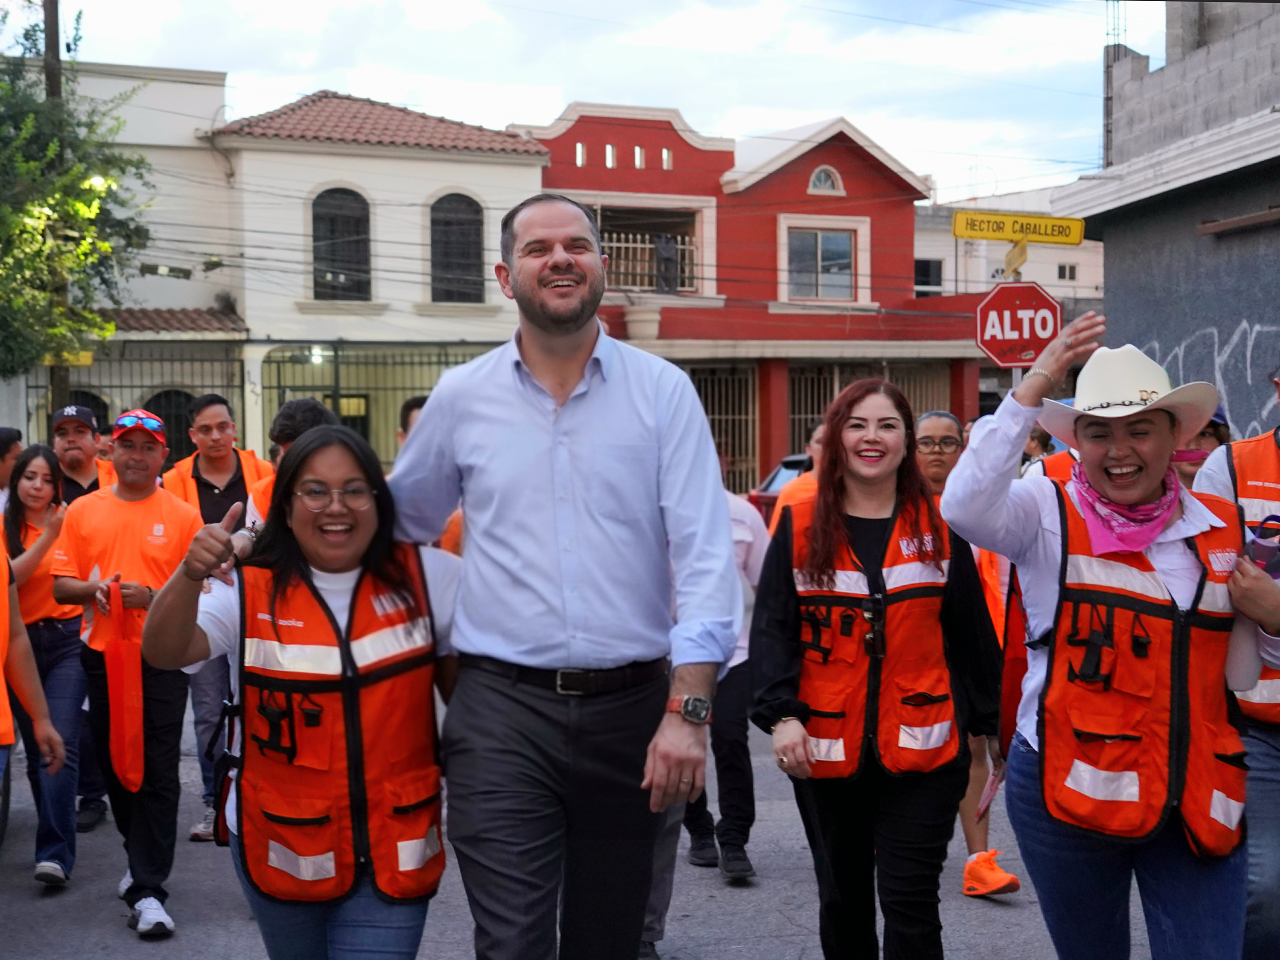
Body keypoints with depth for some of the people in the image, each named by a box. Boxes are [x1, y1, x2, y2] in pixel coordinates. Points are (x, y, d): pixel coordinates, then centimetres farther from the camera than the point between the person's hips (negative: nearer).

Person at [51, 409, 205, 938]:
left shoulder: (183, 516, 1)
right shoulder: (82, 511, 8)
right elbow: (60, 584, 8)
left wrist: (153, 596, -18)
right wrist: (91, 588, -13)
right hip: (103, 653, 3)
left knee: (157, 772, -5)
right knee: (114, 762, 14)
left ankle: (148, 890, -1)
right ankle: (142, 859, 35)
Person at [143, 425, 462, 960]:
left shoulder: (425, 579, -3)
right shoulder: (247, 593, -6)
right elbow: (163, 654, -20)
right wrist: (190, 575, -38)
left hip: (394, 850, -1)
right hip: (281, 847, 1)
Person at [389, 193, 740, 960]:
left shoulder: (663, 391, -1)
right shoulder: (461, 397, 3)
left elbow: (705, 557, -8)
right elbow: (398, 525, 18)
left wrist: (689, 711, -16)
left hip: (632, 707, 1)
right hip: (502, 708, 0)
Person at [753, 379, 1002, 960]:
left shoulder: (939, 528, 5)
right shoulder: (799, 527, 2)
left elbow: (972, 633, 8)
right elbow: (772, 627, -2)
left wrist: (990, 722, 8)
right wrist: (781, 713, -15)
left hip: (921, 749, -1)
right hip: (825, 749, 1)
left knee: (909, 902, -4)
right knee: (842, 899, 15)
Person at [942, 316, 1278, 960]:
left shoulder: (1219, 527, 8)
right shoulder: (1050, 514, -4)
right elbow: (965, 506, -28)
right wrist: (1034, 387, -27)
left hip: (1198, 799, 3)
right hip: (1070, 786, -2)